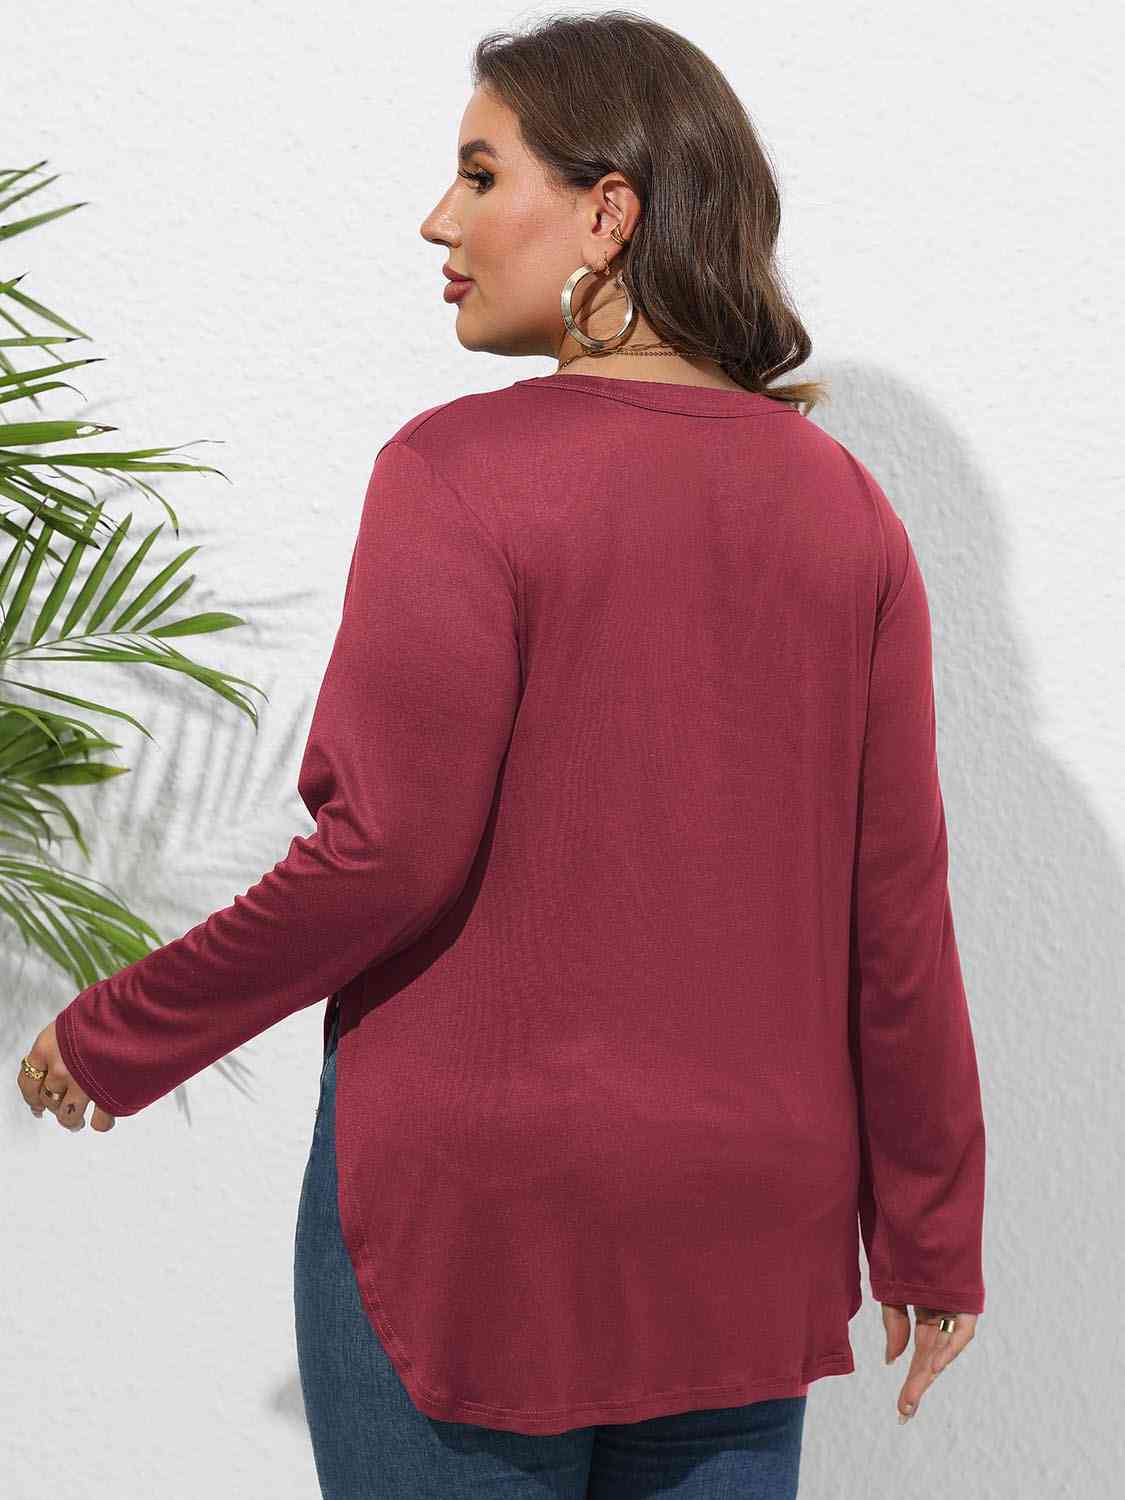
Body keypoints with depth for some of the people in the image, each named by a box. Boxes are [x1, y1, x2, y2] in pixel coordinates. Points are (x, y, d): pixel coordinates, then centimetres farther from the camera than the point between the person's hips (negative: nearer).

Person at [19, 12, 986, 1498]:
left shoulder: (462, 471, -14)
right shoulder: (842, 504, 0)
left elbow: (388, 857, -18)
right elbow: (898, 904, 1)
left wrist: (118, 1038, -3)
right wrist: (930, 1232, 10)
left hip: (478, 1205, -4)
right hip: (753, 1221, 5)